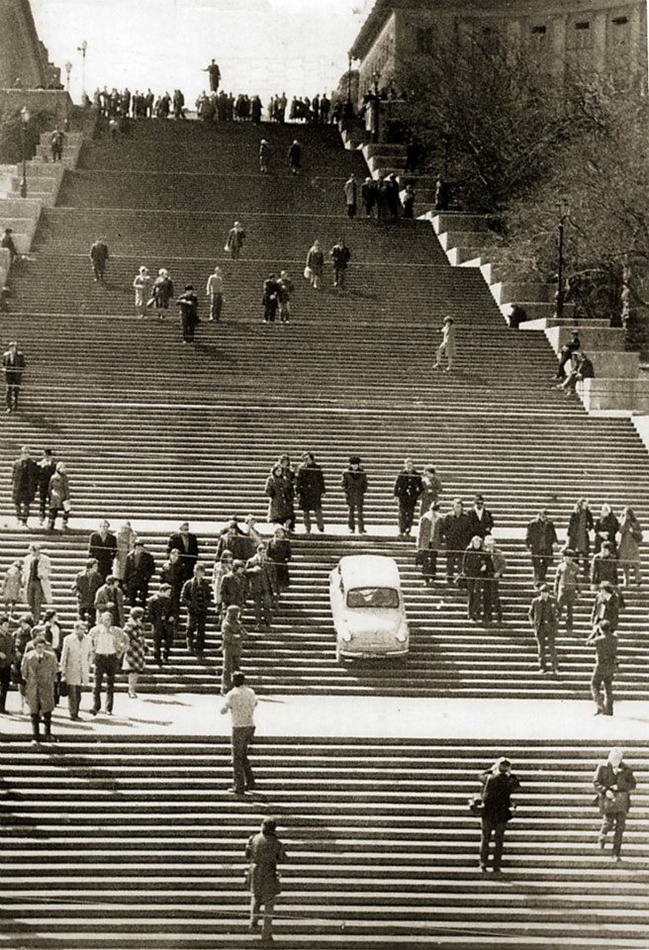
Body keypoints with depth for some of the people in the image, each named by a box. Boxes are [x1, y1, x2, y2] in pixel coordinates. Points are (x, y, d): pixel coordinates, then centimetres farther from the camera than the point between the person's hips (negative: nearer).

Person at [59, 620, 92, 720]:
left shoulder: (87, 639, 6)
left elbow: (90, 654, 19)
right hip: (71, 670, -4)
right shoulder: (68, 639, -4)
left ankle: (76, 713, 14)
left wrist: (88, 665, 10)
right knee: (72, 692, -8)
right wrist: (63, 670, -3)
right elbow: (64, 656, -1)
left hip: (83, 670, 4)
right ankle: (72, 714, -6)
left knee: (79, 693, 7)